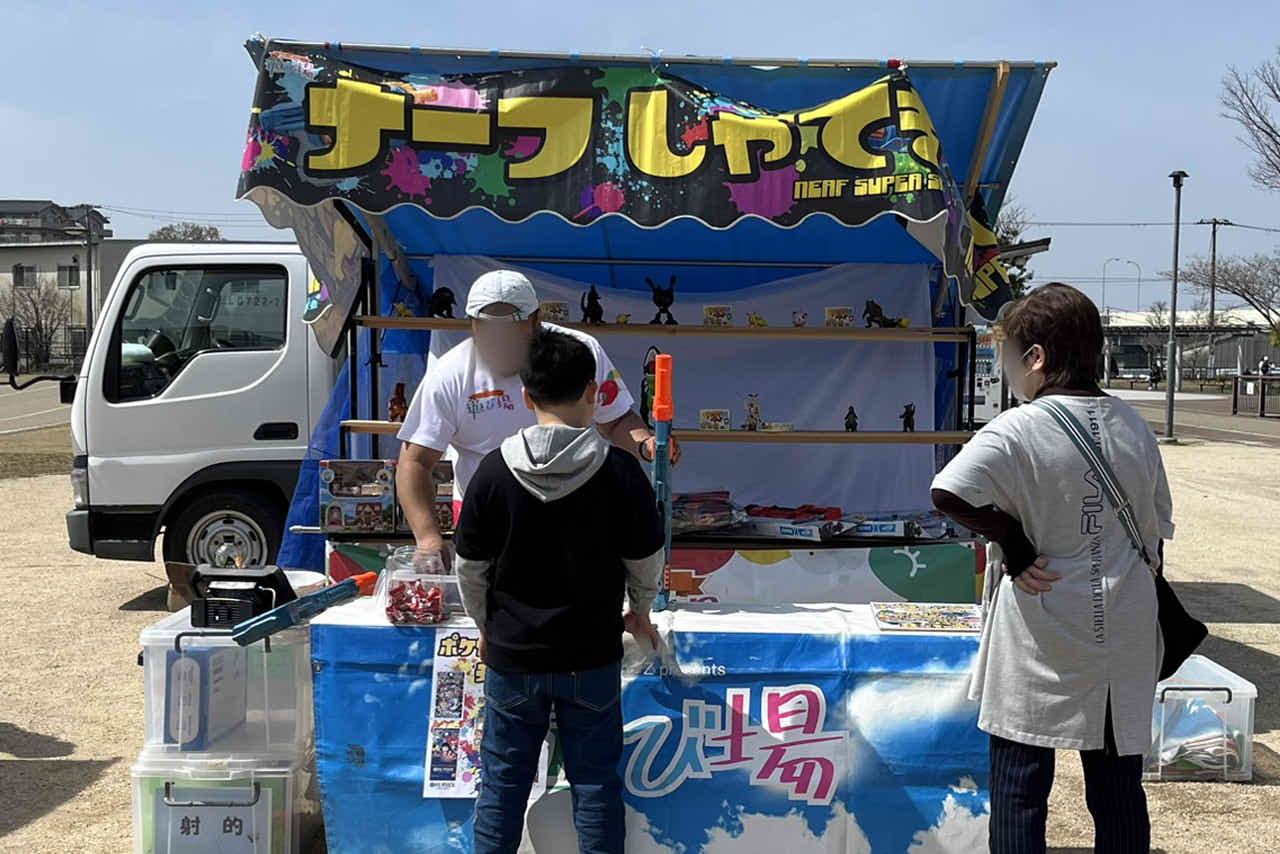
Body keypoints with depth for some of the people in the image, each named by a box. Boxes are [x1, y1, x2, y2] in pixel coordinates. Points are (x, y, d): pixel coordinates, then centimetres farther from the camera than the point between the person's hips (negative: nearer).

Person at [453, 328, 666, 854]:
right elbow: (645, 562, -2)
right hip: (592, 657, 0)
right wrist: (639, 612, 18)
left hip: (512, 656, 1)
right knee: (595, 780, 13)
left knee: (503, 781, 14)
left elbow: (470, 568, -2)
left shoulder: (495, 471, -10)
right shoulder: (620, 471, -12)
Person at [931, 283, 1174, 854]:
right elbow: (1154, 534, 11)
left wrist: (1011, 540, -16)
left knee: (1019, 787, 6)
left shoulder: (1018, 430, -15)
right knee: (1118, 788, 15)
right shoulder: (1135, 428, 3)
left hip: (1040, 647, -5)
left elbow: (947, 493, -30)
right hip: (1123, 637, 6)